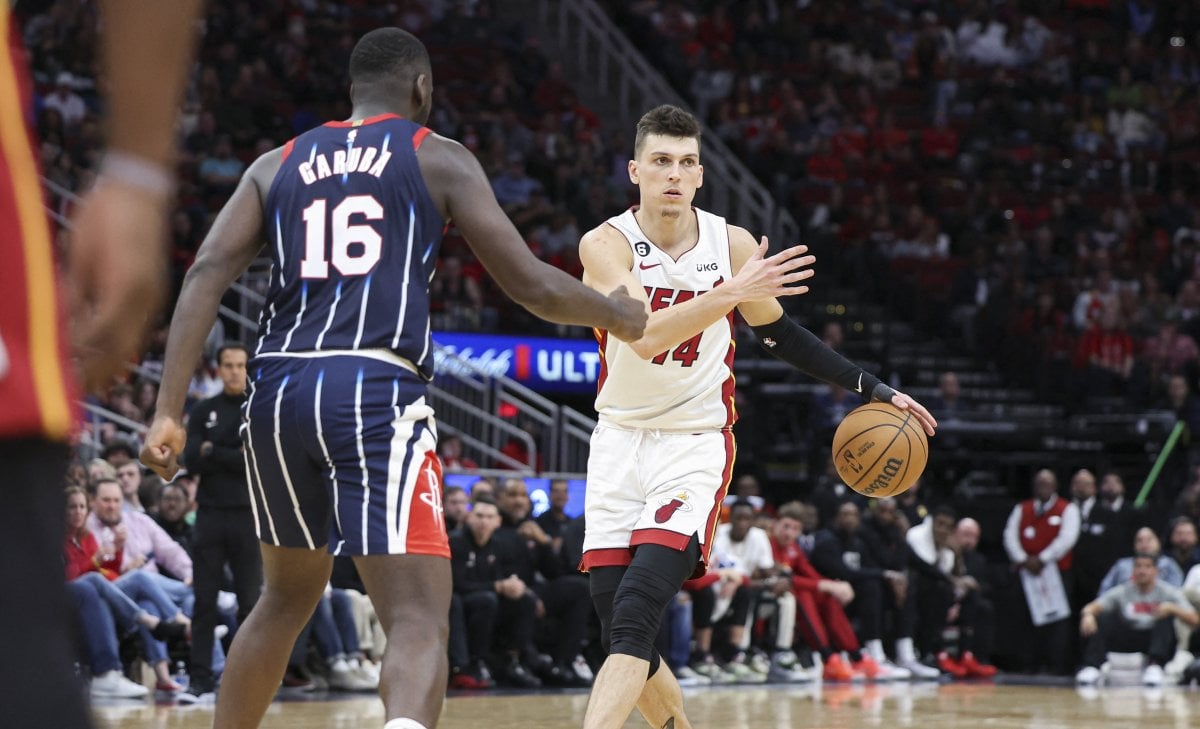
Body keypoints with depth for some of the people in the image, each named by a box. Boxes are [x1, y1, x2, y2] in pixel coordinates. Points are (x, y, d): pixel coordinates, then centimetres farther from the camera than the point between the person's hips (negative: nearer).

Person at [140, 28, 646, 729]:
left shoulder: (276, 166, 19)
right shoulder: (440, 159, 9)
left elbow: (206, 275, 5)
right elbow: (533, 285, 6)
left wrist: (168, 412, 1)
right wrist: (619, 315, 25)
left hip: (277, 388, 5)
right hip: (377, 392, -5)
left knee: (288, 597, 27)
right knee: (420, 620, -10)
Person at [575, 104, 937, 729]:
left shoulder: (732, 245, -4)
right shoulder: (607, 244, -11)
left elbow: (779, 333, 13)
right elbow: (644, 336, -28)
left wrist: (871, 389, 11)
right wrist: (730, 293, -38)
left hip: (696, 444, -1)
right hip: (619, 441, 1)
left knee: (632, 624, -19)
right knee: (620, 638, 1)